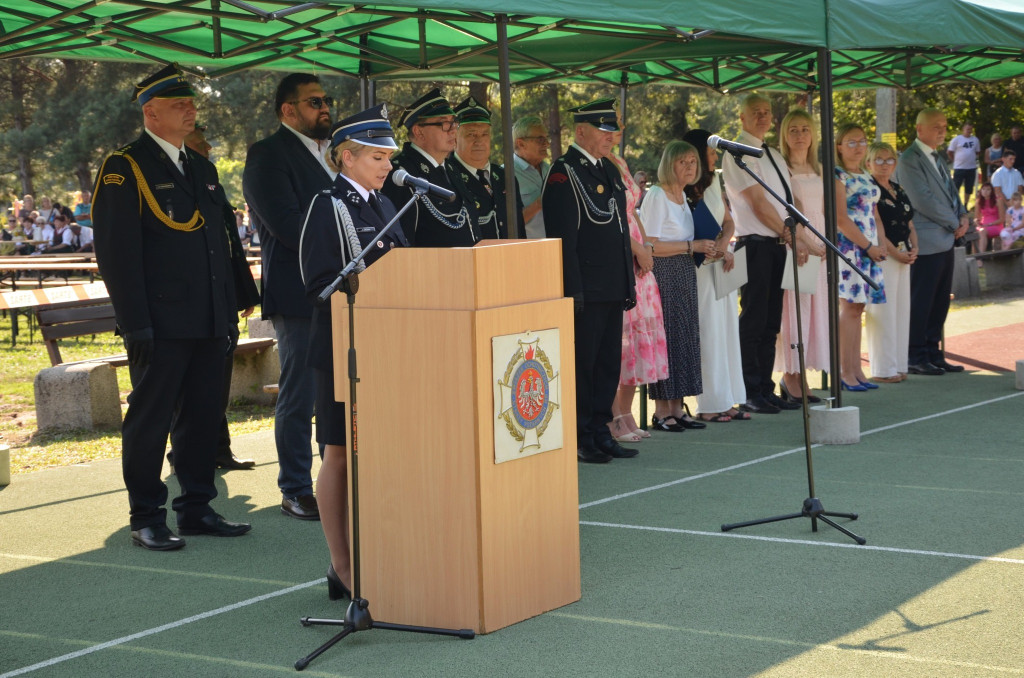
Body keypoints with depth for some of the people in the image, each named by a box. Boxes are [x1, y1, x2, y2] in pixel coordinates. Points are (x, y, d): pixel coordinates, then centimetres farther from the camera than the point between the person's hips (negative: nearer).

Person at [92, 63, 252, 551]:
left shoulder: (202, 167, 17)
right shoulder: (124, 168, -6)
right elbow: (117, 254, -11)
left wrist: (230, 312, 15)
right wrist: (136, 325, -16)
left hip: (208, 323, 7)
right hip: (161, 323, -7)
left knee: (204, 416, 10)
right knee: (150, 419, 0)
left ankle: (196, 509, 20)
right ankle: (146, 519, 8)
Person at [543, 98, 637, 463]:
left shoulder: (610, 172, 18)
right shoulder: (564, 173, -9)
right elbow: (563, 238, -15)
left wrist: (629, 283, 17)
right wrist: (573, 291, -19)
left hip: (613, 289, 9)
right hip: (585, 291, -8)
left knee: (609, 363, 12)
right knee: (582, 363, -3)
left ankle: (599, 432, 20)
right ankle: (578, 437, 4)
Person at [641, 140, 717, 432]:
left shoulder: (683, 196, 17)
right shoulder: (656, 195, -11)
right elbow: (650, 245, -18)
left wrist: (705, 249, 10)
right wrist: (693, 246, -16)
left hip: (685, 275, 9)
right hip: (663, 275, -9)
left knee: (685, 337, 7)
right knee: (665, 338, -7)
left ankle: (677, 408, 13)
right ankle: (661, 411, -2)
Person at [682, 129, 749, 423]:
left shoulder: (714, 182, 12)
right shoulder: (681, 192, -12)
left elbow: (728, 221, 12)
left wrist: (724, 244, -8)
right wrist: (714, 250, -21)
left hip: (722, 267, 8)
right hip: (699, 270, -8)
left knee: (727, 333, 9)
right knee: (708, 336, -4)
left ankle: (726, 401, 14)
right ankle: (709, 405, 2)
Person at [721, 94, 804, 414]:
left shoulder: (774, 156, 20)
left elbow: (787, 203, 16)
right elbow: (759, 204, -12)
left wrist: (797, 238, 0)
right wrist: (792, 238, -11)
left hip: (779, 244, 8)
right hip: (755, 244, -8)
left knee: (770, 323, 9)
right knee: (753, 322, -5)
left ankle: (765, 390, 14)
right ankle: (750, 394, -1)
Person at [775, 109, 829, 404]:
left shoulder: (819, 170, 17)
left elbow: (825, 212, 16)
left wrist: (827, 244, 0)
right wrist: (806, 243, -18)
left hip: (819, 244, 7)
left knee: (814, 308, 5)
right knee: (793, 307, -8)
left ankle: (800, 377, 9)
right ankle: (791, 377, -3)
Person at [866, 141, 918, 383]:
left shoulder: (899, 191, 17)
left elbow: (910, 224, 18)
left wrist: (914, 249, 0)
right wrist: (896, 253, -16)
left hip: (902, 258, 8)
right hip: (881, 257, -8)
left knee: (901, 311, 9)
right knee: (883, 312, -6)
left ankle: (897, 366, 16)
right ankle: (882, 369, -1)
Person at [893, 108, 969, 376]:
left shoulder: (938, 159, 17)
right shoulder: (909, 160, -12)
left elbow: (950, 191, 21)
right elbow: (924, 201, -18)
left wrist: (963, 216, 1)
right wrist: (955, 223, -10)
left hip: (945, 241, 9)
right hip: (925, 243, -9)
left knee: (940, 301, 11)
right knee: (920, 302, -3)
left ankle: (932, 354, 17)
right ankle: (915, 358, 4)